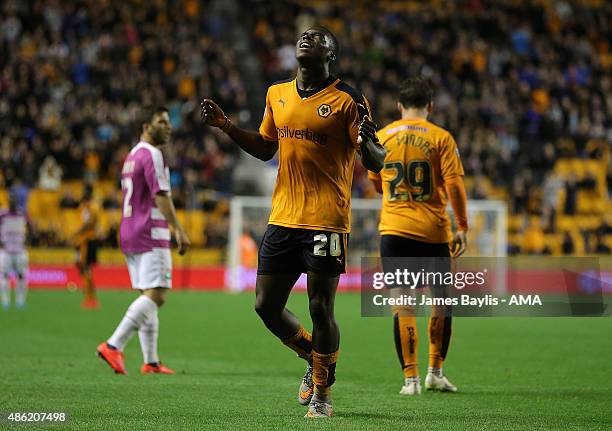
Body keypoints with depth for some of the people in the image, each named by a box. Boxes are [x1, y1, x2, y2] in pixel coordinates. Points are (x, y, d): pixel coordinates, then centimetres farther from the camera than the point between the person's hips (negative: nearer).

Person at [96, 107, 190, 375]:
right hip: (150, 235, -10)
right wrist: (179, 231, -20)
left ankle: (151, 362, 9)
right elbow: (161, 196, -18)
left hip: (129, 233, 10)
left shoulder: (132, 155, 21)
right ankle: (113, 346, -24)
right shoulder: (152, 154, -10)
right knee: (155, 296, -15)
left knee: (147, 296, 10)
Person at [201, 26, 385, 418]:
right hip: (283, 219, 6)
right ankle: (314, 358, 30)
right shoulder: (277, 95, 11)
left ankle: (323, 392, 12)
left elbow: (377, 163, -7)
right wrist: (225, 126, 13)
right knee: (266, 305, 7)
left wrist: (366, 142, -30)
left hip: (327, 221, -6)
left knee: (320, 308, -5)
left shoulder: (347, 100, -6)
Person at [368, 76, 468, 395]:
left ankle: (411, 378, -4)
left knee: (402, 304, 1)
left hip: (393, 229, 2)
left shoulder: (381, 137, 5)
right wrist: (462, 227, -2)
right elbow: (454, 185, -9)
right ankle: (435, 371, 15)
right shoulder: (441, 138, -3)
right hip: (433, 231, -2)